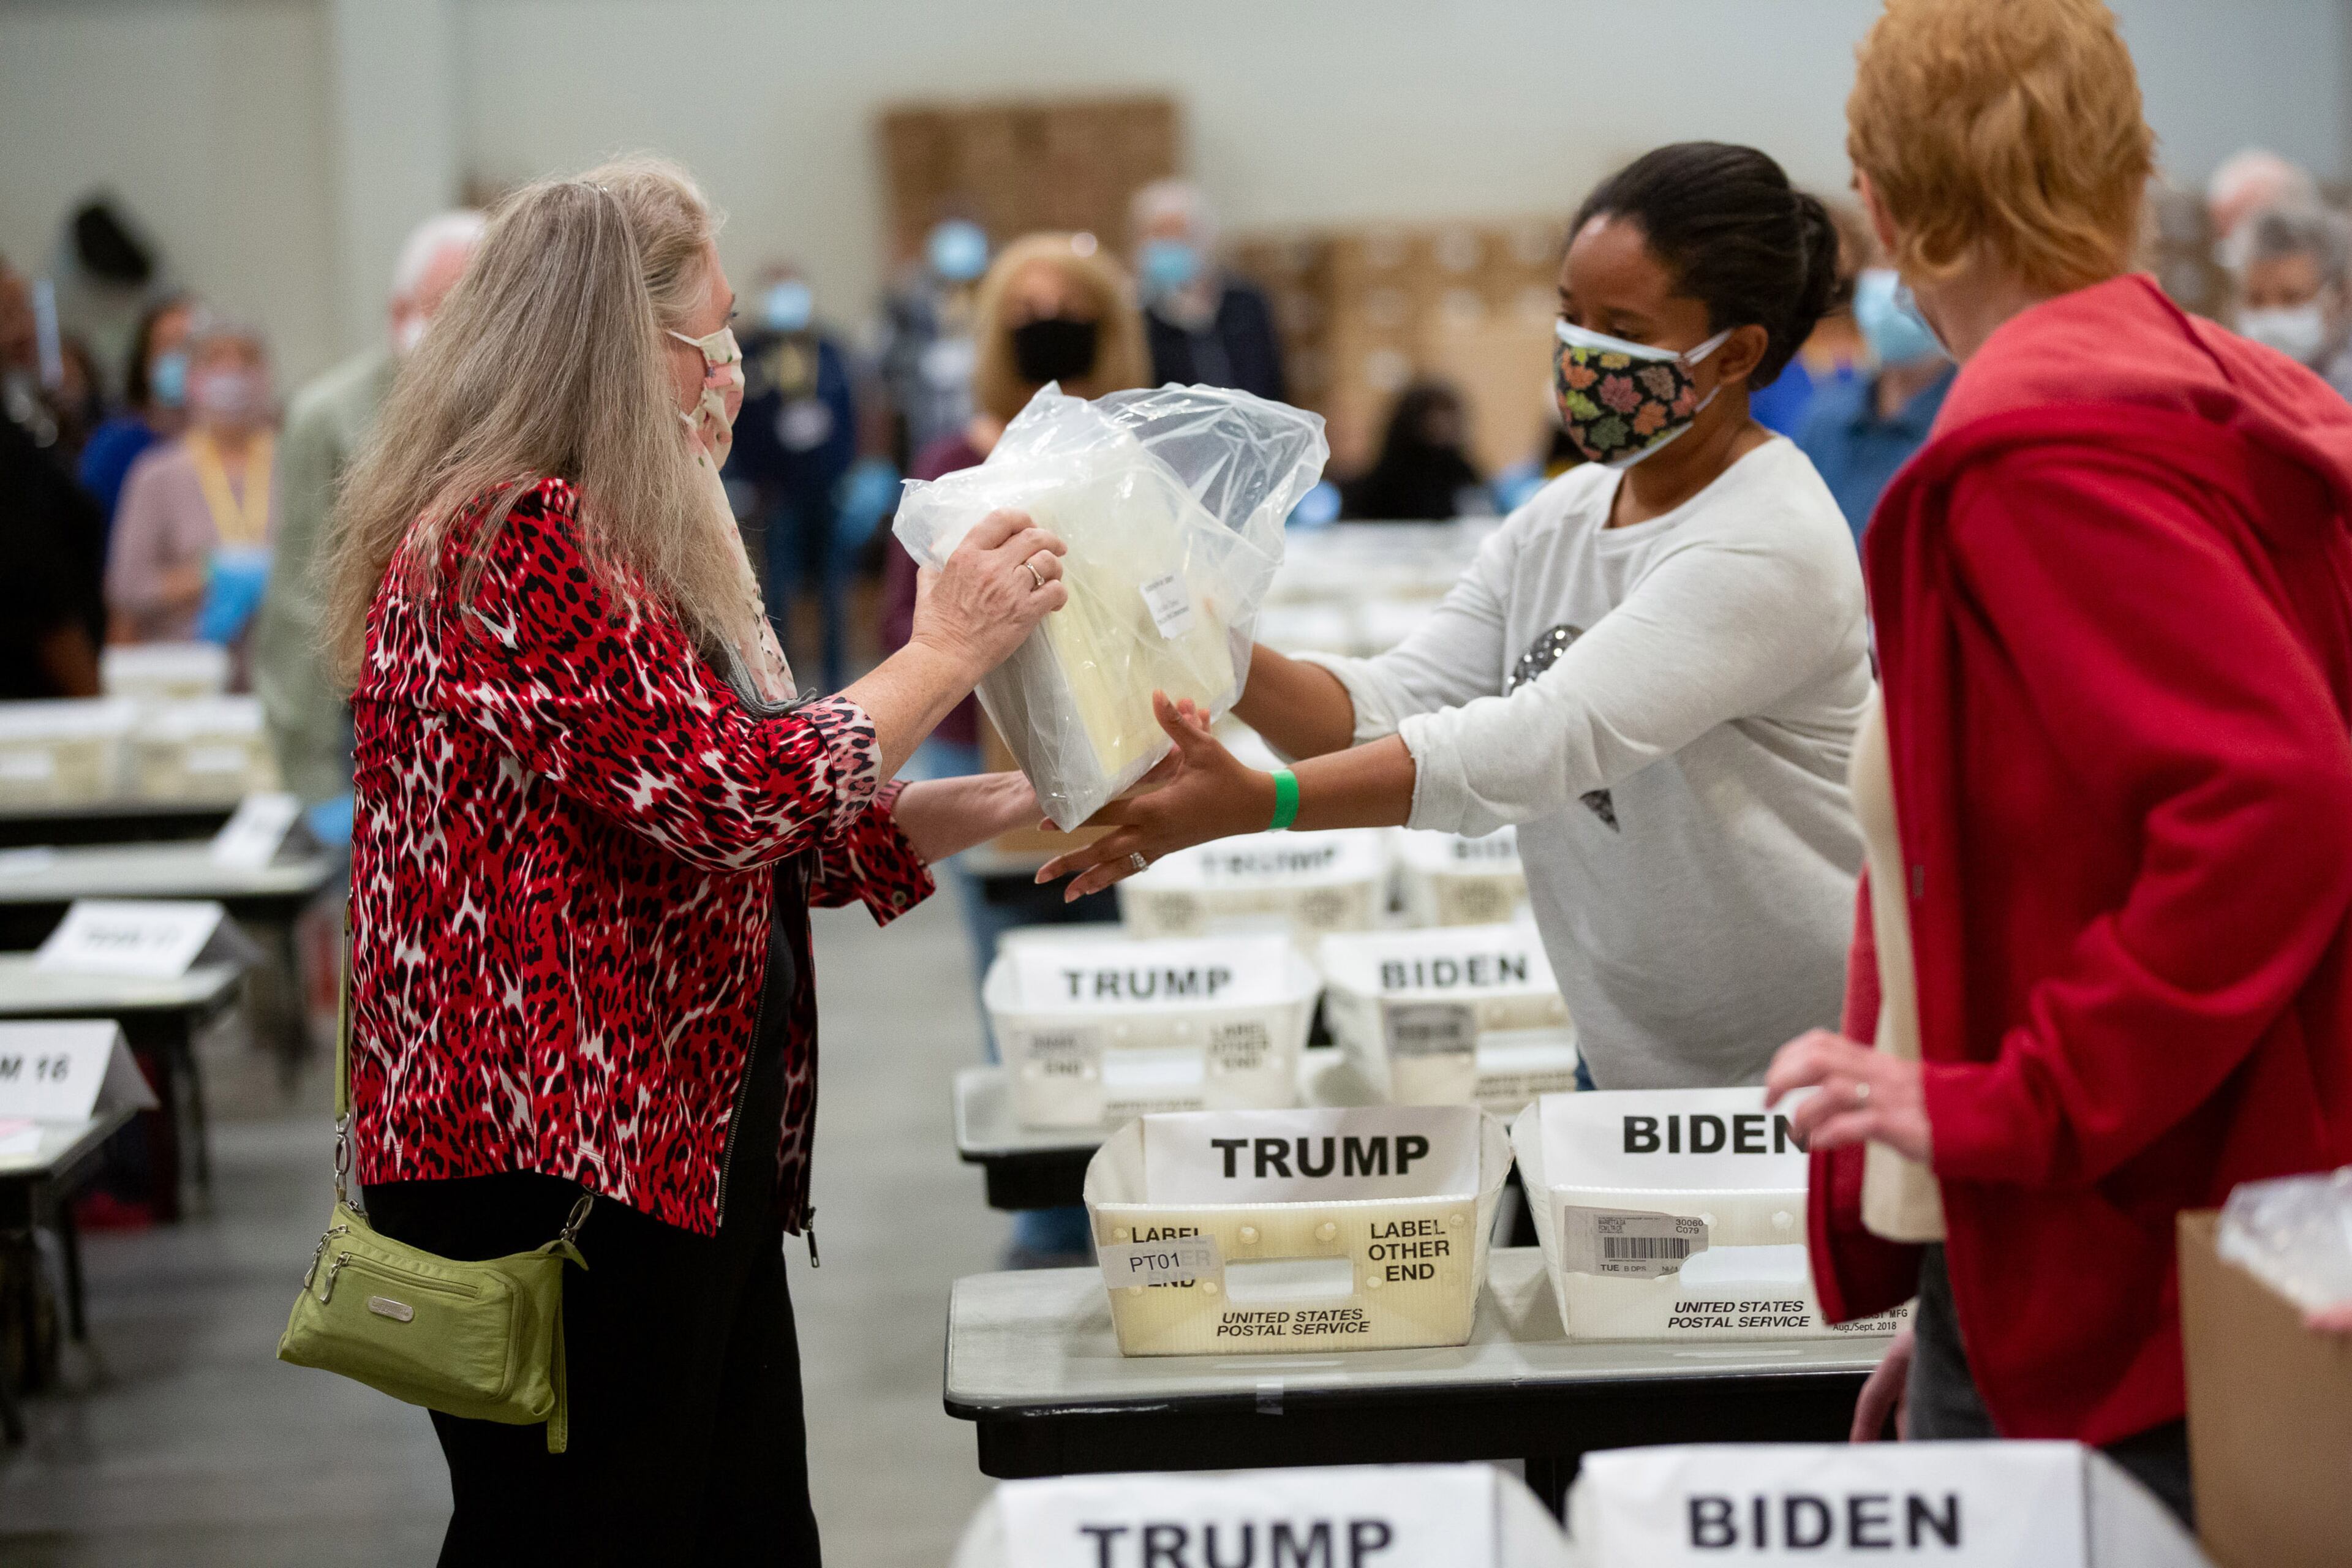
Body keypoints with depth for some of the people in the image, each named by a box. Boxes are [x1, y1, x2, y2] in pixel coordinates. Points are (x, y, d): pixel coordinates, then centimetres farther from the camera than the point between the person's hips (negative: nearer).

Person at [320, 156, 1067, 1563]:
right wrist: (947, 655, -9)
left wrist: (1008, 802, 8)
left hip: (690, 1155, 10)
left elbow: (777, 847, 19)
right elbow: (728, 794, -21)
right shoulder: (510, 547, -15)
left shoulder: (621, 553, 18)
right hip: (556, 1169, -10)